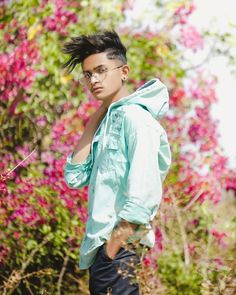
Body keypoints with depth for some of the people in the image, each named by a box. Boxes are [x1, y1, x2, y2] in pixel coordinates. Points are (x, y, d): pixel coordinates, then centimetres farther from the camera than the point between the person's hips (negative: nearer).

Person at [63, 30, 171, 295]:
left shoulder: (134, 117, -10)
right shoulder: (107, 121, 17)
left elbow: (143, 195, -19)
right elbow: (74, 178, 9)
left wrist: (113, 248, -21)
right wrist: (96, 118, 8)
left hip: (119, 244, -9)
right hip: (100, 243, 9)